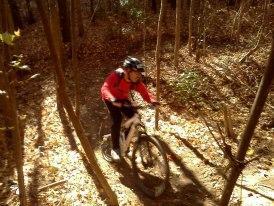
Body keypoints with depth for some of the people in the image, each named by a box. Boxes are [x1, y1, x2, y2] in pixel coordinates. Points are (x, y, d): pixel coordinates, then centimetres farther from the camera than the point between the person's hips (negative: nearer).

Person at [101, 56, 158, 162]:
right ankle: (115, 148, -10)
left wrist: (153, 101, -46)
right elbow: (105, 88, -44)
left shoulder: (136, 81, -20)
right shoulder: (116, 75, -33)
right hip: (111, 99, -4)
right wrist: (113, 99, -62)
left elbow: (144, 91, -26)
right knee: (117, 119, -24)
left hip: (123, 98, 5)